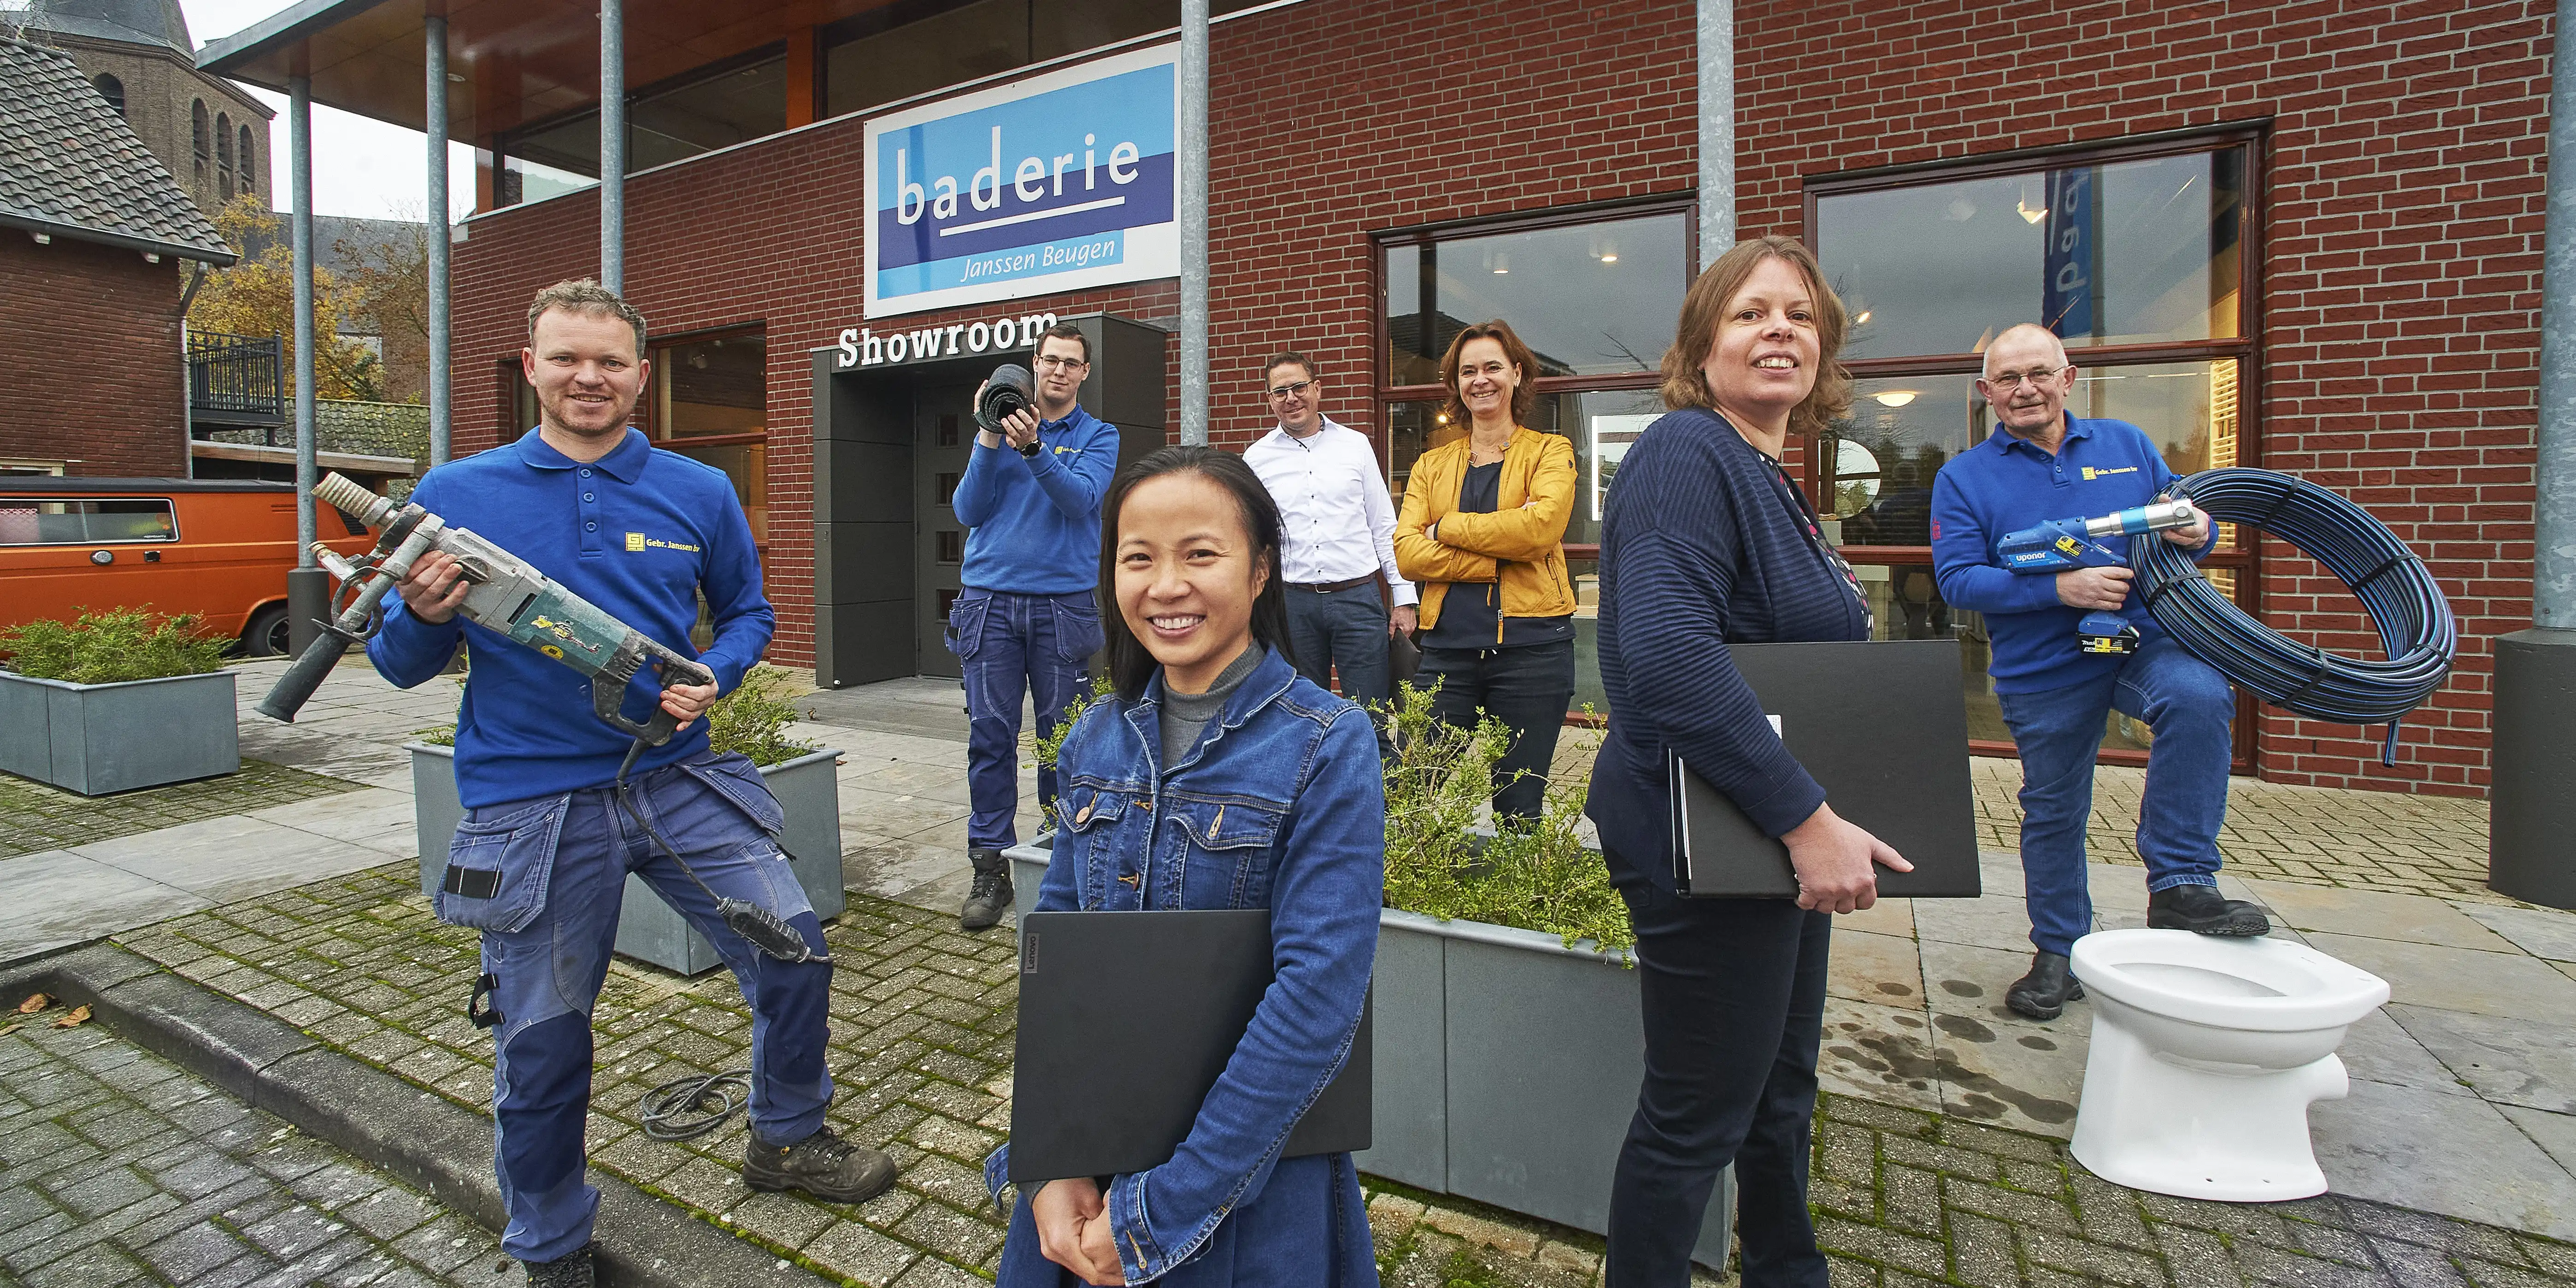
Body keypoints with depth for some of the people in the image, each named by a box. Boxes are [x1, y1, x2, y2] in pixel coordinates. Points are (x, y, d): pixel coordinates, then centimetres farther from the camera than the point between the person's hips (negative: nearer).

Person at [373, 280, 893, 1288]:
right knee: (540, 1043, 10)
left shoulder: (699, 492, 3)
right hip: (530, 803, -1)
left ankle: (786, 1140, 30)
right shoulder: (453, 496, 0)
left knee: (793, 954, 2)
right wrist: (425, 618, -18)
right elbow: (399, 665, 4)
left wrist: (714, 677, -7)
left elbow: (746, 610, 12)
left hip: (678, 778, 2)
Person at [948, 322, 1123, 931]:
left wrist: (1033, 449, -24)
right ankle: (991, 867, 8)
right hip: (990, 599, 1)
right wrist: (989, 443, -9)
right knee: (990, 734, -1)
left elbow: (1082, 499, -11)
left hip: (1065, 601, -1)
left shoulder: (1099, 436, 8)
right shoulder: (998, 427, 13)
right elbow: (968, 511, 3)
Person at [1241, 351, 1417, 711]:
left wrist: (1403, 598, 4)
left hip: (1358, 597, 0)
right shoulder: (1256, 459, 6)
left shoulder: (1356, 445, 6)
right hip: (1293, 603, 1)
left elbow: (1384, 527, 8)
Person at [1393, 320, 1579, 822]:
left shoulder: (1550, 451, 8)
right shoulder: (1431, 465, 15)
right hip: (1447, 648, 3)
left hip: (1530, 647, -2)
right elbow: (1406, 552, -1)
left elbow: (1542, 524, -14)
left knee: (1519, 810, 5)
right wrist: (1497, 558, -12)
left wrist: (1448, 528, -6)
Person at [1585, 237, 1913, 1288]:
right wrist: (1807, 818, -30)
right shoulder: (1686, 455, -17)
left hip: (1786, 839, 10)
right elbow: (1667, 657, -32)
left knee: (1783, 1085, 26)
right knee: (1697, 1115, 6)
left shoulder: (1771, 478, 13)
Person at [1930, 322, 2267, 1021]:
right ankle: (2058, 956, 26)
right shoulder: (1963, 478, 1)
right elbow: (1957, 580, -10)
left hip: (2148, 640, 1)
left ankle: (2180, 885, -18)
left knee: (2199, 698, -32)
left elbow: (2183, 518, 15)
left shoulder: (2128, 445, 10)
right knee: (2053, 813, 8)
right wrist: (2060, 589, -21)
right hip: (2043, 672, -1)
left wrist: (2198, 531, -10)